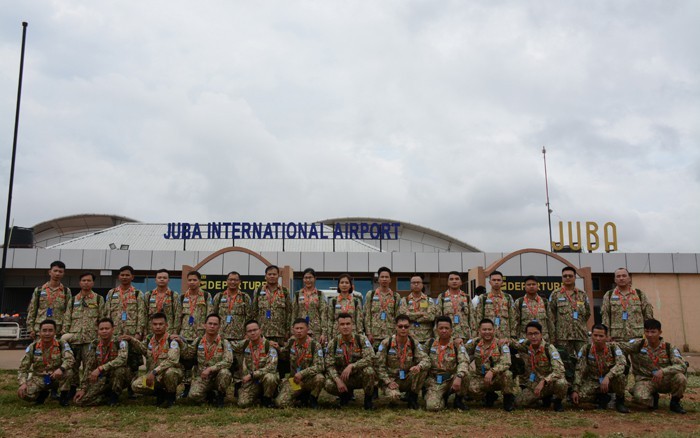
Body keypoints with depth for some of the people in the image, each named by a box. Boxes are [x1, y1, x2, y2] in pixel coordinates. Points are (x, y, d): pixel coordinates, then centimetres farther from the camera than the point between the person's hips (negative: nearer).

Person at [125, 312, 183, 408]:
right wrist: (131, 340, 4)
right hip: (153, 376, 6)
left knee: (169, 372, -39)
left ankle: (171, 396, -8)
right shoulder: (149, 338, 2)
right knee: (136, 385, -18)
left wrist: (154, 372, -40)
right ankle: (161, 393, 8)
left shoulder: (171, 341, -18)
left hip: (171, 374, -5)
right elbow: (142, 350, 20)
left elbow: (171, 360, -33)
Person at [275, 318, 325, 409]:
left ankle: (312, 399, -4)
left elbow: (319, 366, -22)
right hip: (293, 379, 3)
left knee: (319, 378, -37)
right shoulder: (291, 341, 0)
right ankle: (302, 395, 13)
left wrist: (302, 373, -31)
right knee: (280, 403, -18)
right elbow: (282, 354, 19)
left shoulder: (315, 345, -14)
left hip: (309, 379, -3)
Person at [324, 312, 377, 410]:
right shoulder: (333, 342, -4)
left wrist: (351, 366, -35)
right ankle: (346, 394, 9)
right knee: (329, 385, -27)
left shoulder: (362, 339, -10)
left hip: (360, 377, -2)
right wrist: (338, 380, -25)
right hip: (342, 377, 2)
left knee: (368, 371, -34)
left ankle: (368, 399, -7)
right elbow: (330, 365, -7)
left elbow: (370, 358, -24)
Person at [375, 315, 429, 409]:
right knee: (394, 395, -34)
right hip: (391, 379, -3)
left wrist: (419, 366, -34)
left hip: (407, 380, 3)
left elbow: (426, 360, -11)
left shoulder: (414, 343, -3)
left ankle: (412, 397, -4)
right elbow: (379, 366, -9)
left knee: (423, 369, -24)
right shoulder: (386, 343, -10)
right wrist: (388, 382, -18)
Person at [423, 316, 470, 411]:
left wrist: (458, 377, -39)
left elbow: (464, 362, -22)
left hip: (451, 380, -1)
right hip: (434, 381, 1)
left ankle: (459, 400, -1)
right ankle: (443, 397, 14)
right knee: (432, 406, -25)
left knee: (464, 377, -34)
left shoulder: (457, 345, -6)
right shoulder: (430, 344, 3)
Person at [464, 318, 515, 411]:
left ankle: (508, 399, -3)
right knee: (472, 390, -28)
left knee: (507, 374, -34)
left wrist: (492, 371, -37)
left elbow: (506, 363, -23)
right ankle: (490, 396, 10)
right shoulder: (475, 343, 0)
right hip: (480, 378, 2)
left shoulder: (501, 344, -9)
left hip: (498, 378, -2)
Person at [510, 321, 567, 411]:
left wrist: (543, 381, -41)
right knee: (519, 401, -16)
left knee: (561, 383, -38)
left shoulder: (549, 348, -18)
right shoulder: (525, 345, -5)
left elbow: (559, 370, -29)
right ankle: (546, 396, 12)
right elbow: (512, 343, 14)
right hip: (534, 383, 4)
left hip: (550, 381, -4)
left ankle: (557, 400, -1)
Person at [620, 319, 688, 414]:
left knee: (680, 378, -31)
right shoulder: (638, 344, -5)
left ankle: (675, 403, 1)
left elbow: (682, 366, -18)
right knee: (640, 397, -35)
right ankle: (653, 398, 7)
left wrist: (663, 371, -32)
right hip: (645, 380, -1)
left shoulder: (669, 348, -5)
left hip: (664, 381, 1)